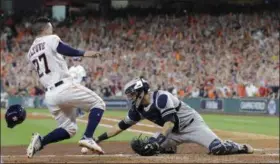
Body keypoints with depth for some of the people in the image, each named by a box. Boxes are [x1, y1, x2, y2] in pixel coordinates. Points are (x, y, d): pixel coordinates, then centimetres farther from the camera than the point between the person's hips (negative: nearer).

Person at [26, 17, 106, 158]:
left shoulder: (30, 53, 21)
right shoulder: (51, 39, 1)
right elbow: (63, 49, -18)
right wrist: (84, 53, -27)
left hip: (49, 95, 7)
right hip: (65, 88, -7)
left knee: (69, 128, 17)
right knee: (98, 103, 8)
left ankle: (40, 141, -7)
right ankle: (87, 138, -12)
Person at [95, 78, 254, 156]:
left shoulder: (161, 97, -25)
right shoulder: (138, 109, -1)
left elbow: (170, 122, -34)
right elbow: (121, 126, 5)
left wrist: (158, 139, -46)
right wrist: (98, 139, 0)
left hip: (193, 125, -7)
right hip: (175, 132, 7)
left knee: (218, 148, -24)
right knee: (148, 147, -12)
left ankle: (241, 147, 8)